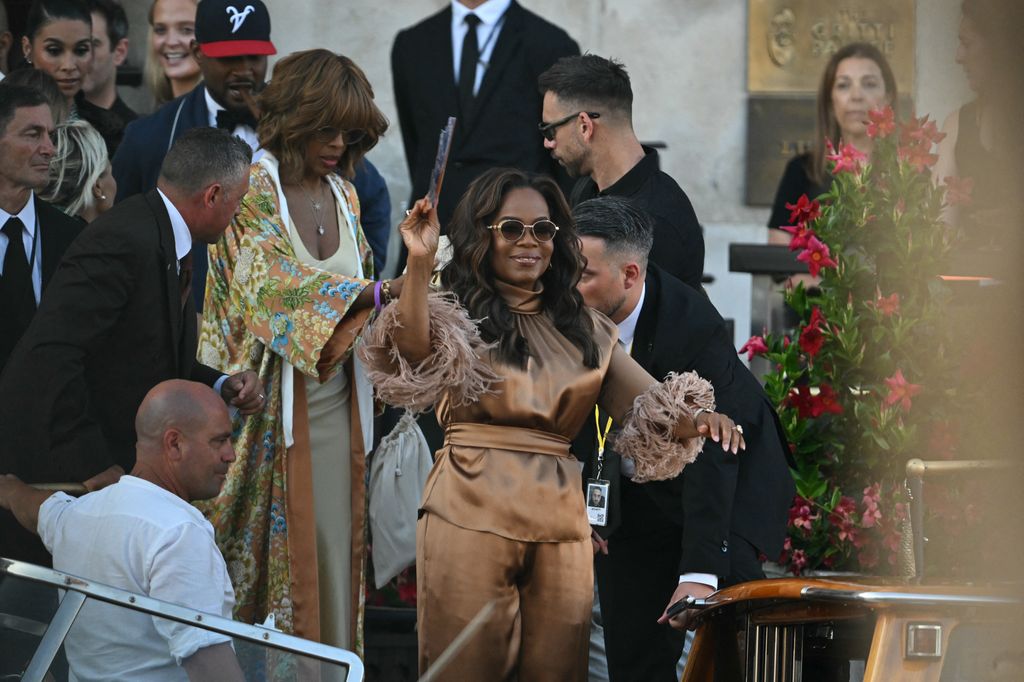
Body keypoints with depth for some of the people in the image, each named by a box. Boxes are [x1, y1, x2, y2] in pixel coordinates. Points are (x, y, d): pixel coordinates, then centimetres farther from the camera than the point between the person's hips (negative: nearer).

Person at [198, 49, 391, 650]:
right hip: (273, 394, -6)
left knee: (333, 545, 4)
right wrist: (380, 291, -32)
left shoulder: (343, 195, 13)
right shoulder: (254, 189, -8)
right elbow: (274, 282, -23)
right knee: (274, 548, -3)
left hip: (335, 394, 6)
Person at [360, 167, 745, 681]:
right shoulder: (458, 313, 5)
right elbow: (415, 354, -18)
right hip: (473, 511, -4)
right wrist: (419, 263, -28)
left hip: (559, 517, 4)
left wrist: (697, 418, -12)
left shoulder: (585, 331, 17)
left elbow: (652, 407, 10)